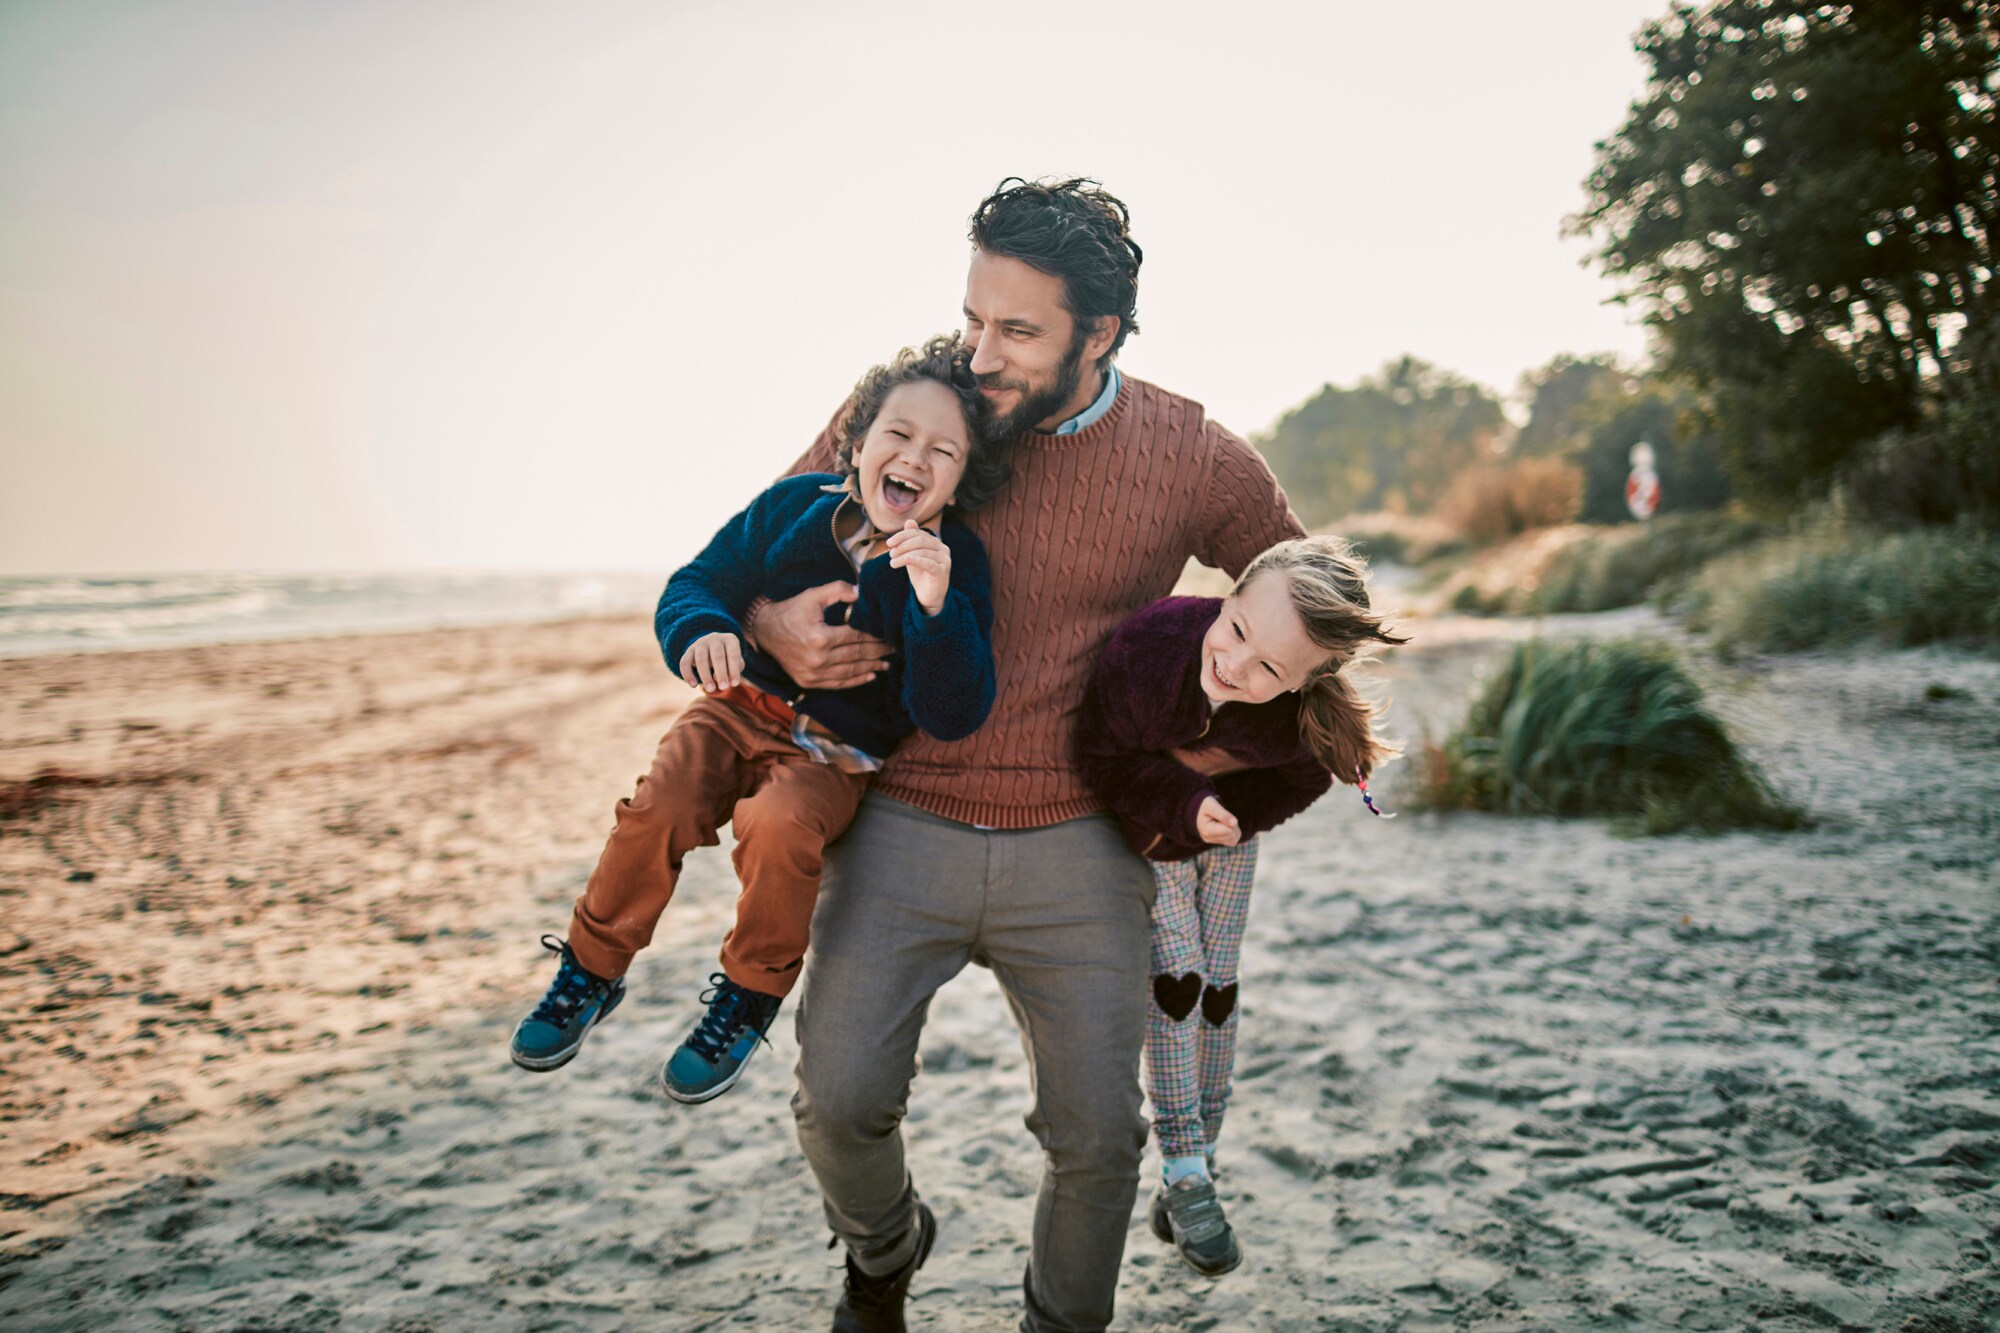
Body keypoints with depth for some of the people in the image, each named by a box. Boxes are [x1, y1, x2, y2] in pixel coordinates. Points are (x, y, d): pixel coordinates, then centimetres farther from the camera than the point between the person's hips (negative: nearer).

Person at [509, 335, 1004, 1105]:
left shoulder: (958, 568, -13)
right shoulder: (794, 506, -4)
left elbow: (952, 716, -20)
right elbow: (702, 581, 4)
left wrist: (935, 607, -37)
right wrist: (700, 631, -21)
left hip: (835, 755, -2)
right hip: (741, 707, 3)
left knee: (778, 825, -32)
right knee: (659, 807, -22)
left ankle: (752, 993, -4)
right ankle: (592, 970, 4)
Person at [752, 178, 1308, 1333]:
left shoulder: (1196, 461, -4)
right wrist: (770, 623, -13)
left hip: (1076, 850, 0)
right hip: (903, 830, 0)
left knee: (1097, 1134, 3)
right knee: (841, 1095, -9)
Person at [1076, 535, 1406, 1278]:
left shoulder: (1307, 715, -35)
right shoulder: (1147, 650, -43)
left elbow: (1299, 784, -12)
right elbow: (1100, 757, -26)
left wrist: (1224, 820, -21)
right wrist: (1184, 801, -36)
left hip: (1229, 832, 3)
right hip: (1142, 829, -2)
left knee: (1217, 993, 6)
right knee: (1177, 980, -10)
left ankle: (1191, 1177, 21)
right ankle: (1184, 1173, 3)